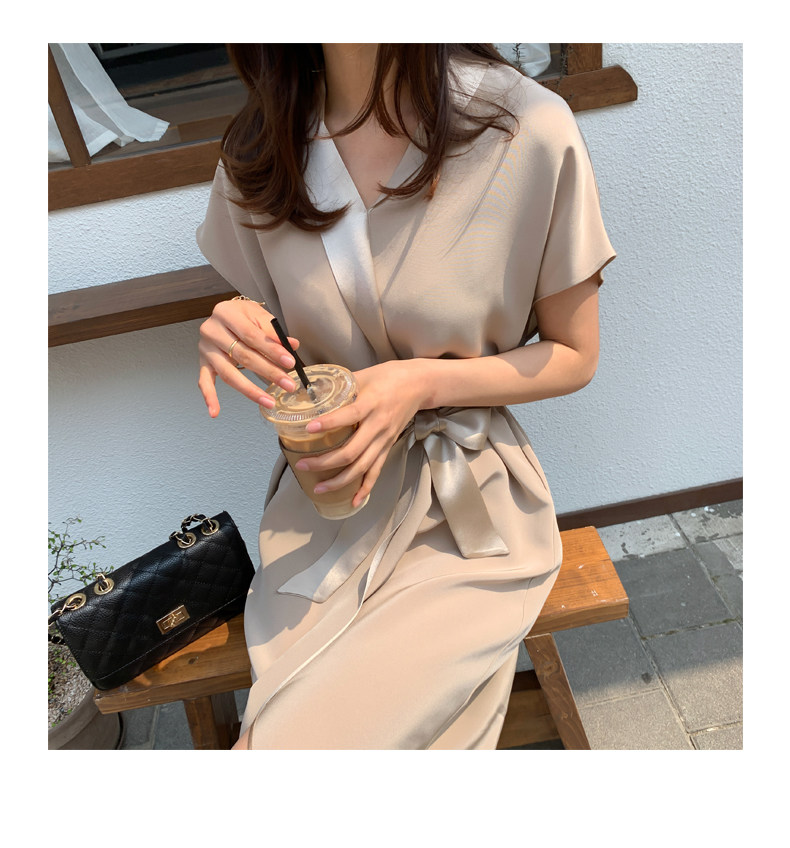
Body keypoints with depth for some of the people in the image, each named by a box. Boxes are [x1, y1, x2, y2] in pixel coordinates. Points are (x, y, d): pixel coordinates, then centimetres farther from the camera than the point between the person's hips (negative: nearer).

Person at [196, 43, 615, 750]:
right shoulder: (258, 148, 0)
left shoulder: (531, 131, -14)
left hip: (470, 511, -3)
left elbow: (574, 358, -3)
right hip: (323, 495, 4)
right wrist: (235, 335, -12)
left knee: (293, 746, -15)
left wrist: (427, 382, -19)